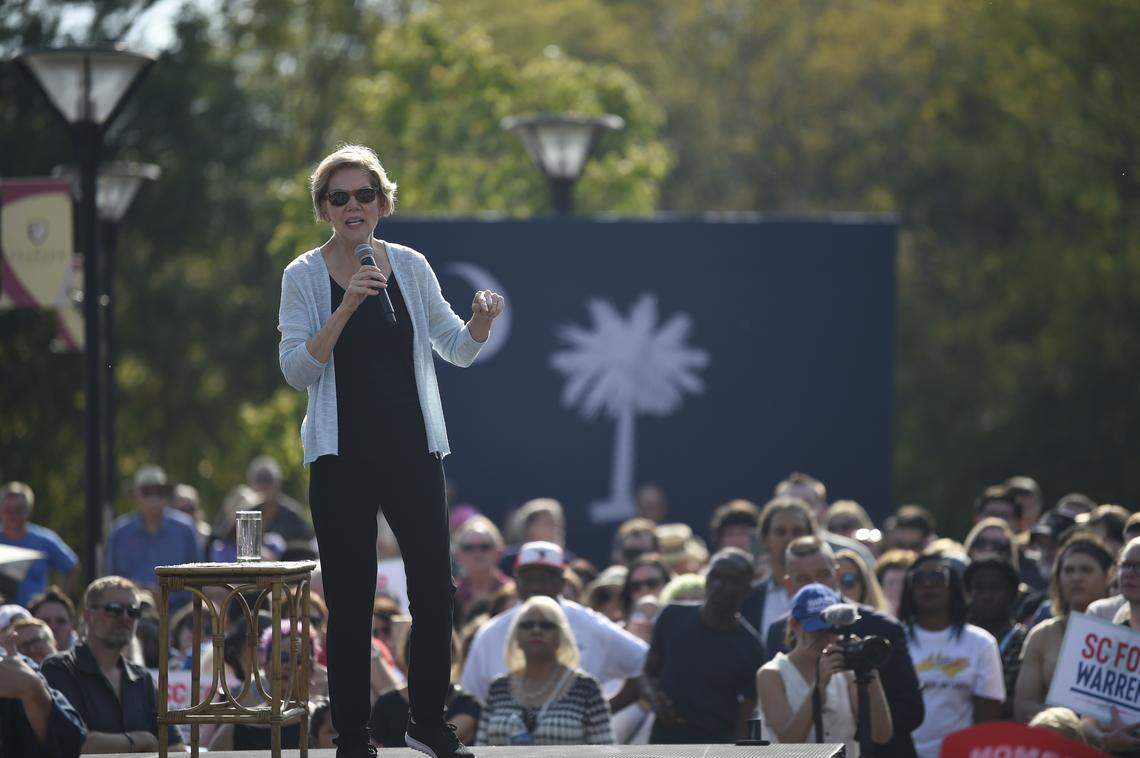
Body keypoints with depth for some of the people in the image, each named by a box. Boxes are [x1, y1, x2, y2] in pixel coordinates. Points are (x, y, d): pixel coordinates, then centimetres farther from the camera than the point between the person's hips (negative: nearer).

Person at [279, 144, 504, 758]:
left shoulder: (410, 266, 7)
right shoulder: (304, 277, -1)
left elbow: (457, 349, 11)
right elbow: (297, 369, -11)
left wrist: (482, 321, -10)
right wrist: (348, 306, -20)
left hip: (413, 448, 3)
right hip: (342, 455, -3)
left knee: (435, 590, 1)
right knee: (349, 600, -1)